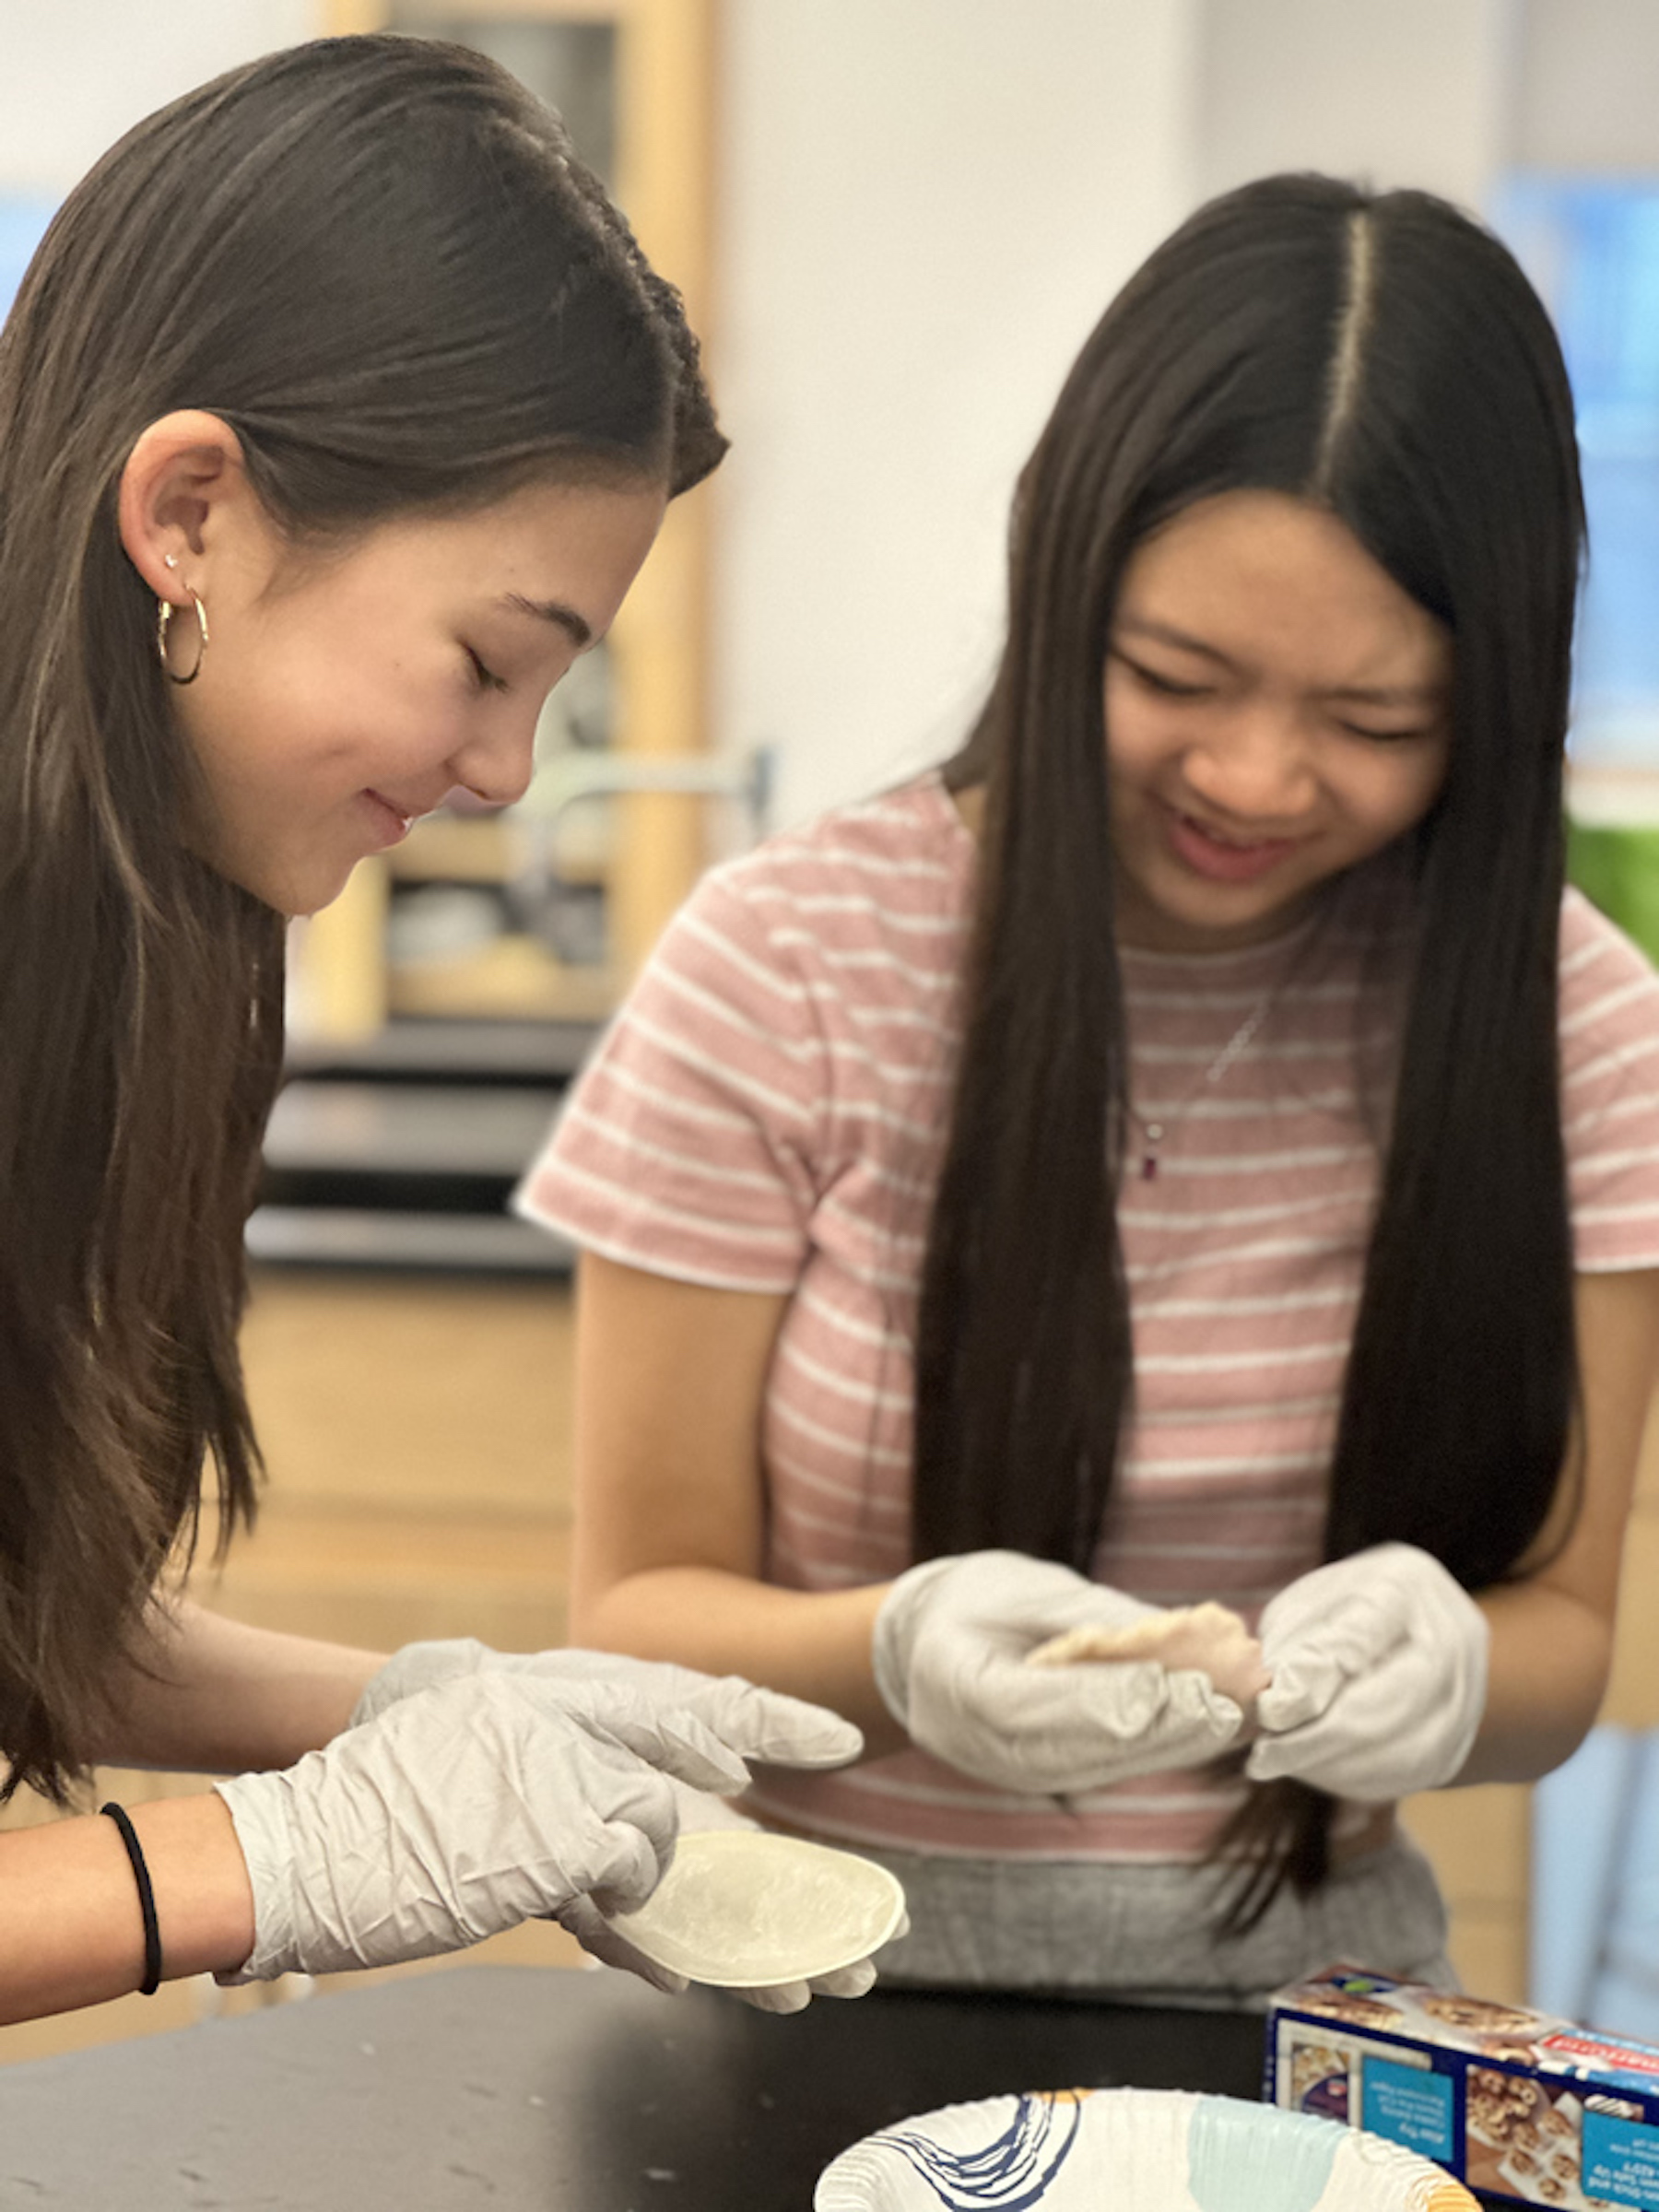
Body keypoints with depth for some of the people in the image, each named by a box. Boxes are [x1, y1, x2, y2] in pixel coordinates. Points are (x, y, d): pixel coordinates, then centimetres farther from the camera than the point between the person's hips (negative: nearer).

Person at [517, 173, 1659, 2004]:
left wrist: (1447, 1666, -21)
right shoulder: (784, 971, -8)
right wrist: (897, 1651, -24)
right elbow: (636, 1622, -3)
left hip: (1300, 1979, 6)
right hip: (821, 1980, -5)